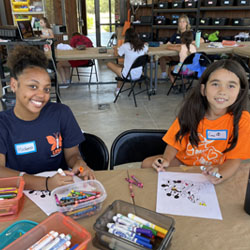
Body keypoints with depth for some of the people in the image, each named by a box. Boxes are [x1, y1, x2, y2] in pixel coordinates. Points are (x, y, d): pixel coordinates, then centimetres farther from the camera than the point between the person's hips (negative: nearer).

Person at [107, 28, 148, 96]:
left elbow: (116, 54, 3)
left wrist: (115, 49, 24)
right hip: (139, 75, 6)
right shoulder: (143, 46, -3)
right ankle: (118, 89, 38)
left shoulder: (125, 46, -16)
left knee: (109, 64, 13)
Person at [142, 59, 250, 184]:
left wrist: (219, 175, -36)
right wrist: (166, 160, -25)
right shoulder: (191, 113, -13)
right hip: (183, 163, 2)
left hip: (213, 171, -1)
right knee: (147, 163, -15)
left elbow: (234, 159, -14)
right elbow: (175, 143, -4)